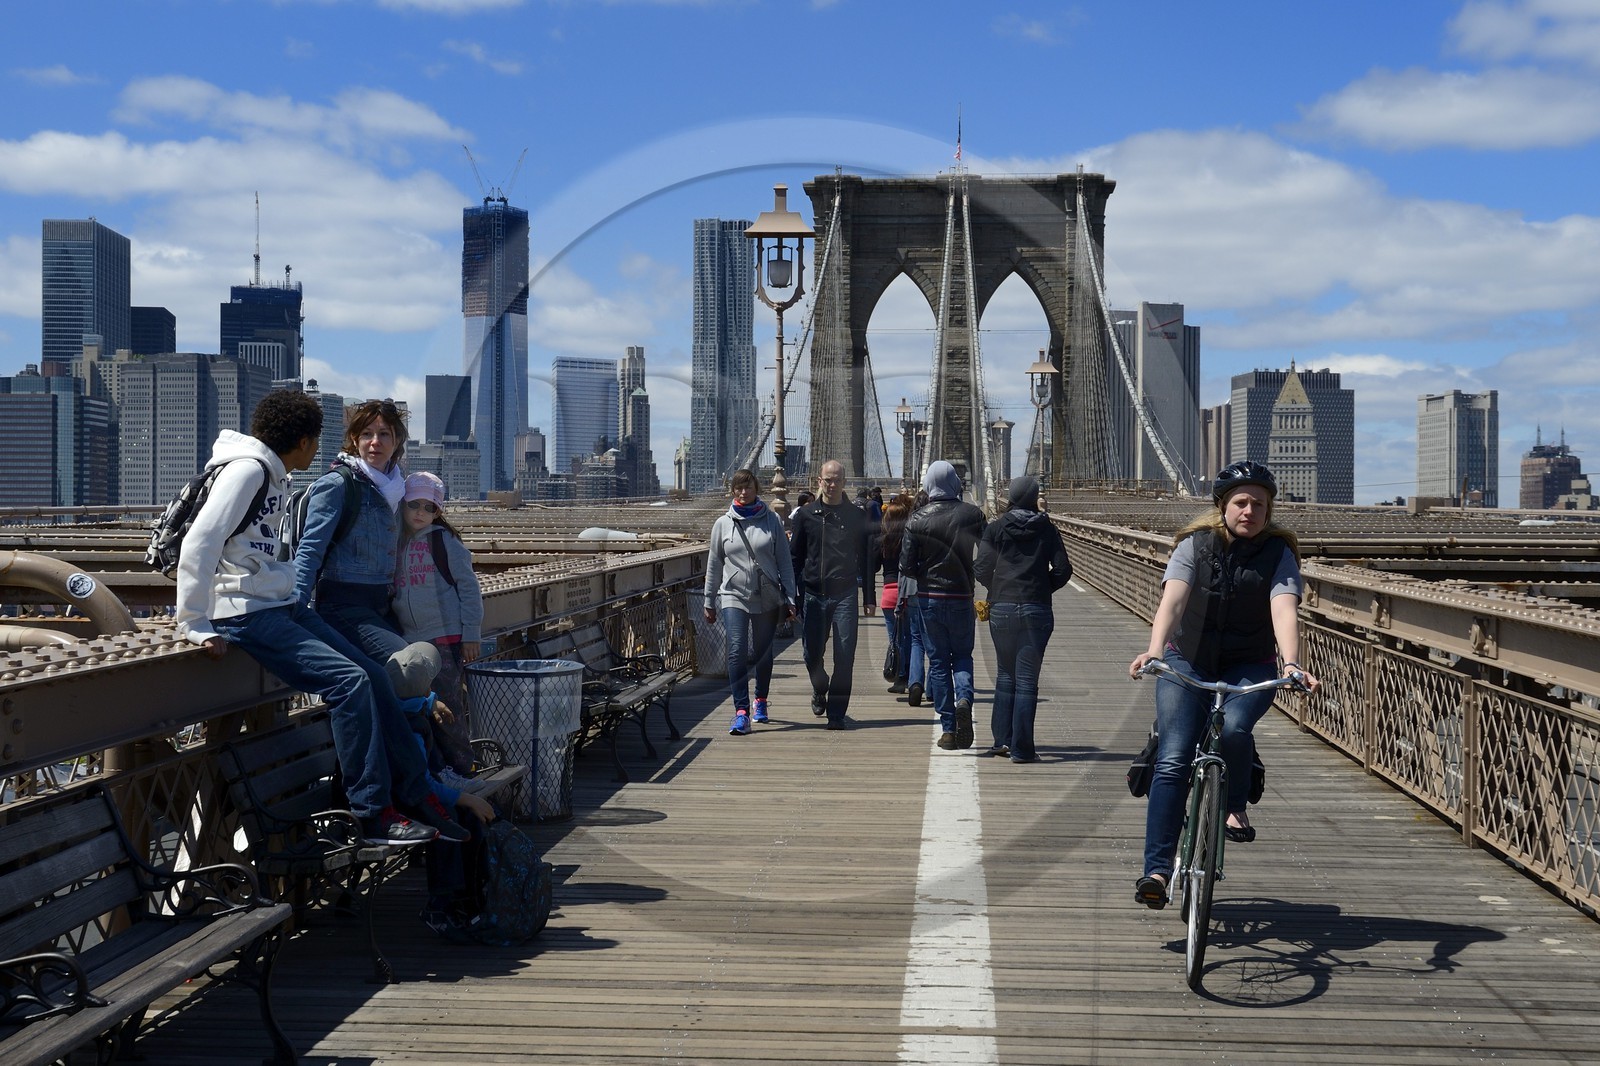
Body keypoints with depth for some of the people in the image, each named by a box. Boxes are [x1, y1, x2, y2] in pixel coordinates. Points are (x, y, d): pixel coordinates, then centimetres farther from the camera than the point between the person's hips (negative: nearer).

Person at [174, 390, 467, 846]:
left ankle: (416, 794, 10)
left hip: (283, 606, 10)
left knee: (374, 675, 2)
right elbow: (199, 545, -20)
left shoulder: (276, 478, 17)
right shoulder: (247, 470, -12)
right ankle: (374, 814, -14)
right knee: (348, 680, -20)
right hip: (246, 615, -10)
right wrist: (197, 627, -20)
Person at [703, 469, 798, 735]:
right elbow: (714, 564, 10)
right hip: (734, 596, -1)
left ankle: (761, 701, 35)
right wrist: (709, 602, 12)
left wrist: (789, 599, -1)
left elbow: (784, 561, 3)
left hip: (767, 598, 1)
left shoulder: (771, 520, 1)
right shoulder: (723, 523, 3)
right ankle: (741, 711, -18)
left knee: (762, 652, 13)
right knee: (737, 651, -16)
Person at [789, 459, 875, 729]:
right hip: (814, 595, 1)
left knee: (844, 656, -6)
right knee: (811, 655, 4)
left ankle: (836, 712, 3)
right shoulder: (806, 514, 6)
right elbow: (795, 556, 10)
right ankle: (820, 689, 35)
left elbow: (865, 557, 10)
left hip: (845, 594, -1)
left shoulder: (856, 516, 5)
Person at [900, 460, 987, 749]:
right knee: (962, 655, 16)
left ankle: (948, 729, 7)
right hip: (962, 597, 0)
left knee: (938, 662, 8)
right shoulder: (972, 515, -6)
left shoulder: (917, 521, -7)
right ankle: (964, 698, -15)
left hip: (929, 598, 0)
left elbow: (906, 567, -7)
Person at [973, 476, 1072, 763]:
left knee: (1005, 674, 16)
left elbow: (981, 568, -3)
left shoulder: (995, 528, 2)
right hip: (1037, 610, -1)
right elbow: (1062, 569, -2)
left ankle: (1002, 739, 15)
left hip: (1001, 609, 1)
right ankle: (1022, 748, -2)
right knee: (1027, 680, 0)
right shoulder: (1047, 529, 2)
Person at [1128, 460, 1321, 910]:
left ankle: (1235, 806, -2)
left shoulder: (1278, 553, -5)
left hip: (1249, 669, 0)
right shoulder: (1196, 544, -5)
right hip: (1187, 663, 0)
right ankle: (1156, 869, -16)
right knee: (1172, 760, -16)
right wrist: (1154, 649, -39)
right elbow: (1172, 599, -20)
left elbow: (1284, 610, -22)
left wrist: (1291, 664, -40)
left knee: (1233, 728, -32)